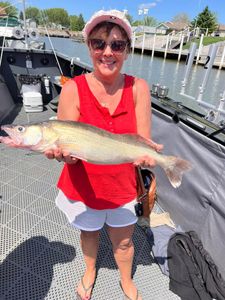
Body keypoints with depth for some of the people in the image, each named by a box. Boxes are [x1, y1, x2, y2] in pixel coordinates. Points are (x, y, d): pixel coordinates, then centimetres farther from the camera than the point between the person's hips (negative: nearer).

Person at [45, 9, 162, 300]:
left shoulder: (138, 88, -11)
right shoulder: (73, 88, -16)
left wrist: (144, 153, -37)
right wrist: (64, 153, -40)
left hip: (122, 186, 1)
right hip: (83, 186, 0)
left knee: (124, 241, 21)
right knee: (89, 233, 27)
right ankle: (90, 271, 62)